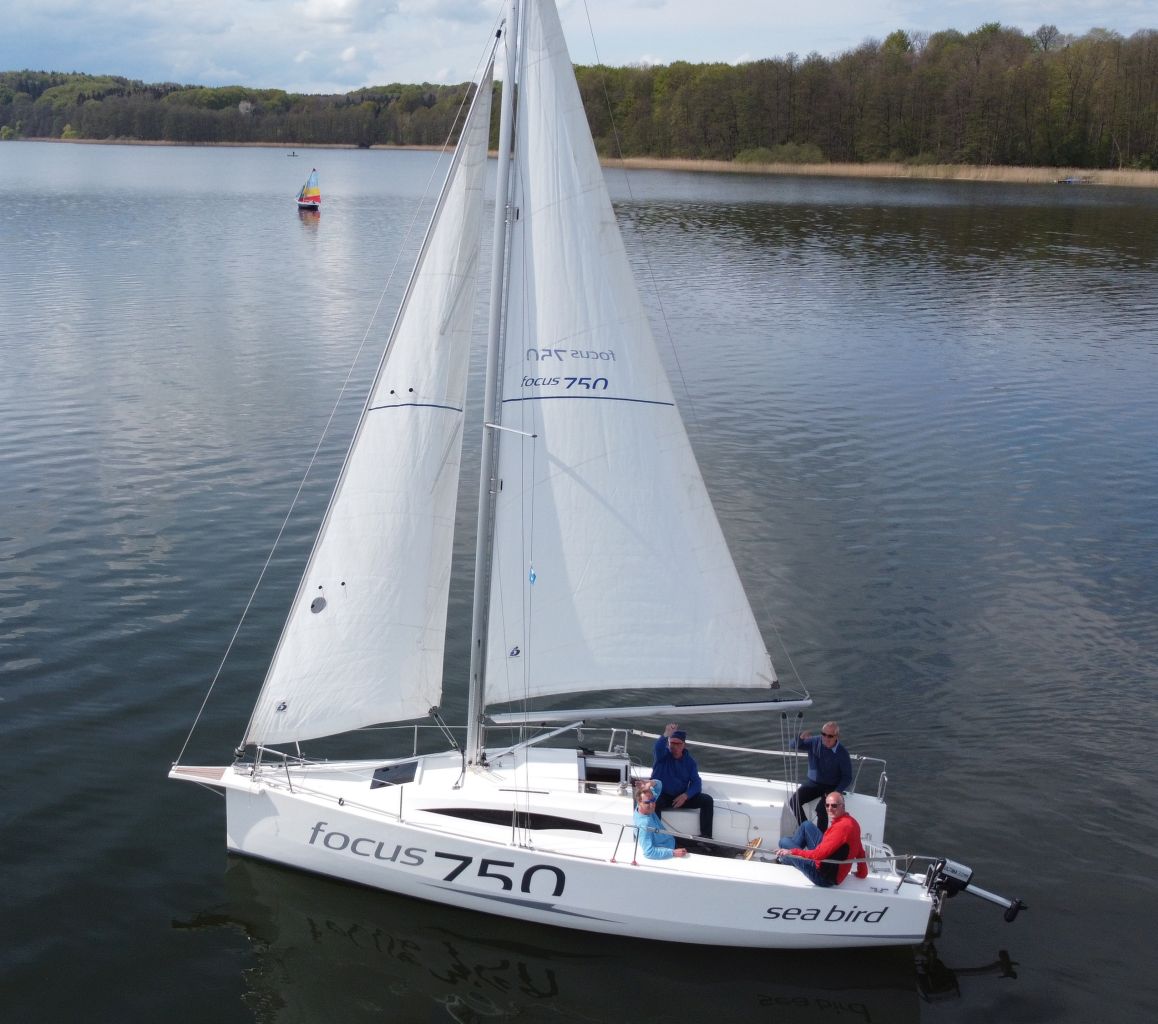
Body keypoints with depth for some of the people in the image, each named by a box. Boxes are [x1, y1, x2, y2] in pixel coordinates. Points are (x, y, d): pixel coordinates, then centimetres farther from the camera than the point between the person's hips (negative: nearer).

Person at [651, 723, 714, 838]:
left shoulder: (689, 761, 3)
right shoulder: (663, 755, -5)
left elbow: (696, 783, -3)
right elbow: (658, 747, -30)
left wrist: (686, 795, -23)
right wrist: (666, 736, -53)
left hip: (681, 797, 3)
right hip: (661, 797, -3)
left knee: (707, 800, -15)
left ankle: (706, 836, -16)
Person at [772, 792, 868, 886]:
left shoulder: (841, 826, -31)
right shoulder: (852, 822, -1)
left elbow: (819, 855, -33)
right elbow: (860, 852, 8)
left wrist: (792, 851, -24)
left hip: (824, 876, -9)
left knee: (784, 842, 1)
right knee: (806, 825, 18)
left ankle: (783, 859, 36)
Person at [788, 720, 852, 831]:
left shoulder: (842, 753, -14)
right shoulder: (815, 742, -4)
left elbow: (847, 778, -8)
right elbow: (794, 746, -1)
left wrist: (836, 792, -22)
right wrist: (801, 738, -24)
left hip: (831, 787, -4)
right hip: (813, 783, 4)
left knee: (821, 808, -32)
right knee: (794, 801, -19)